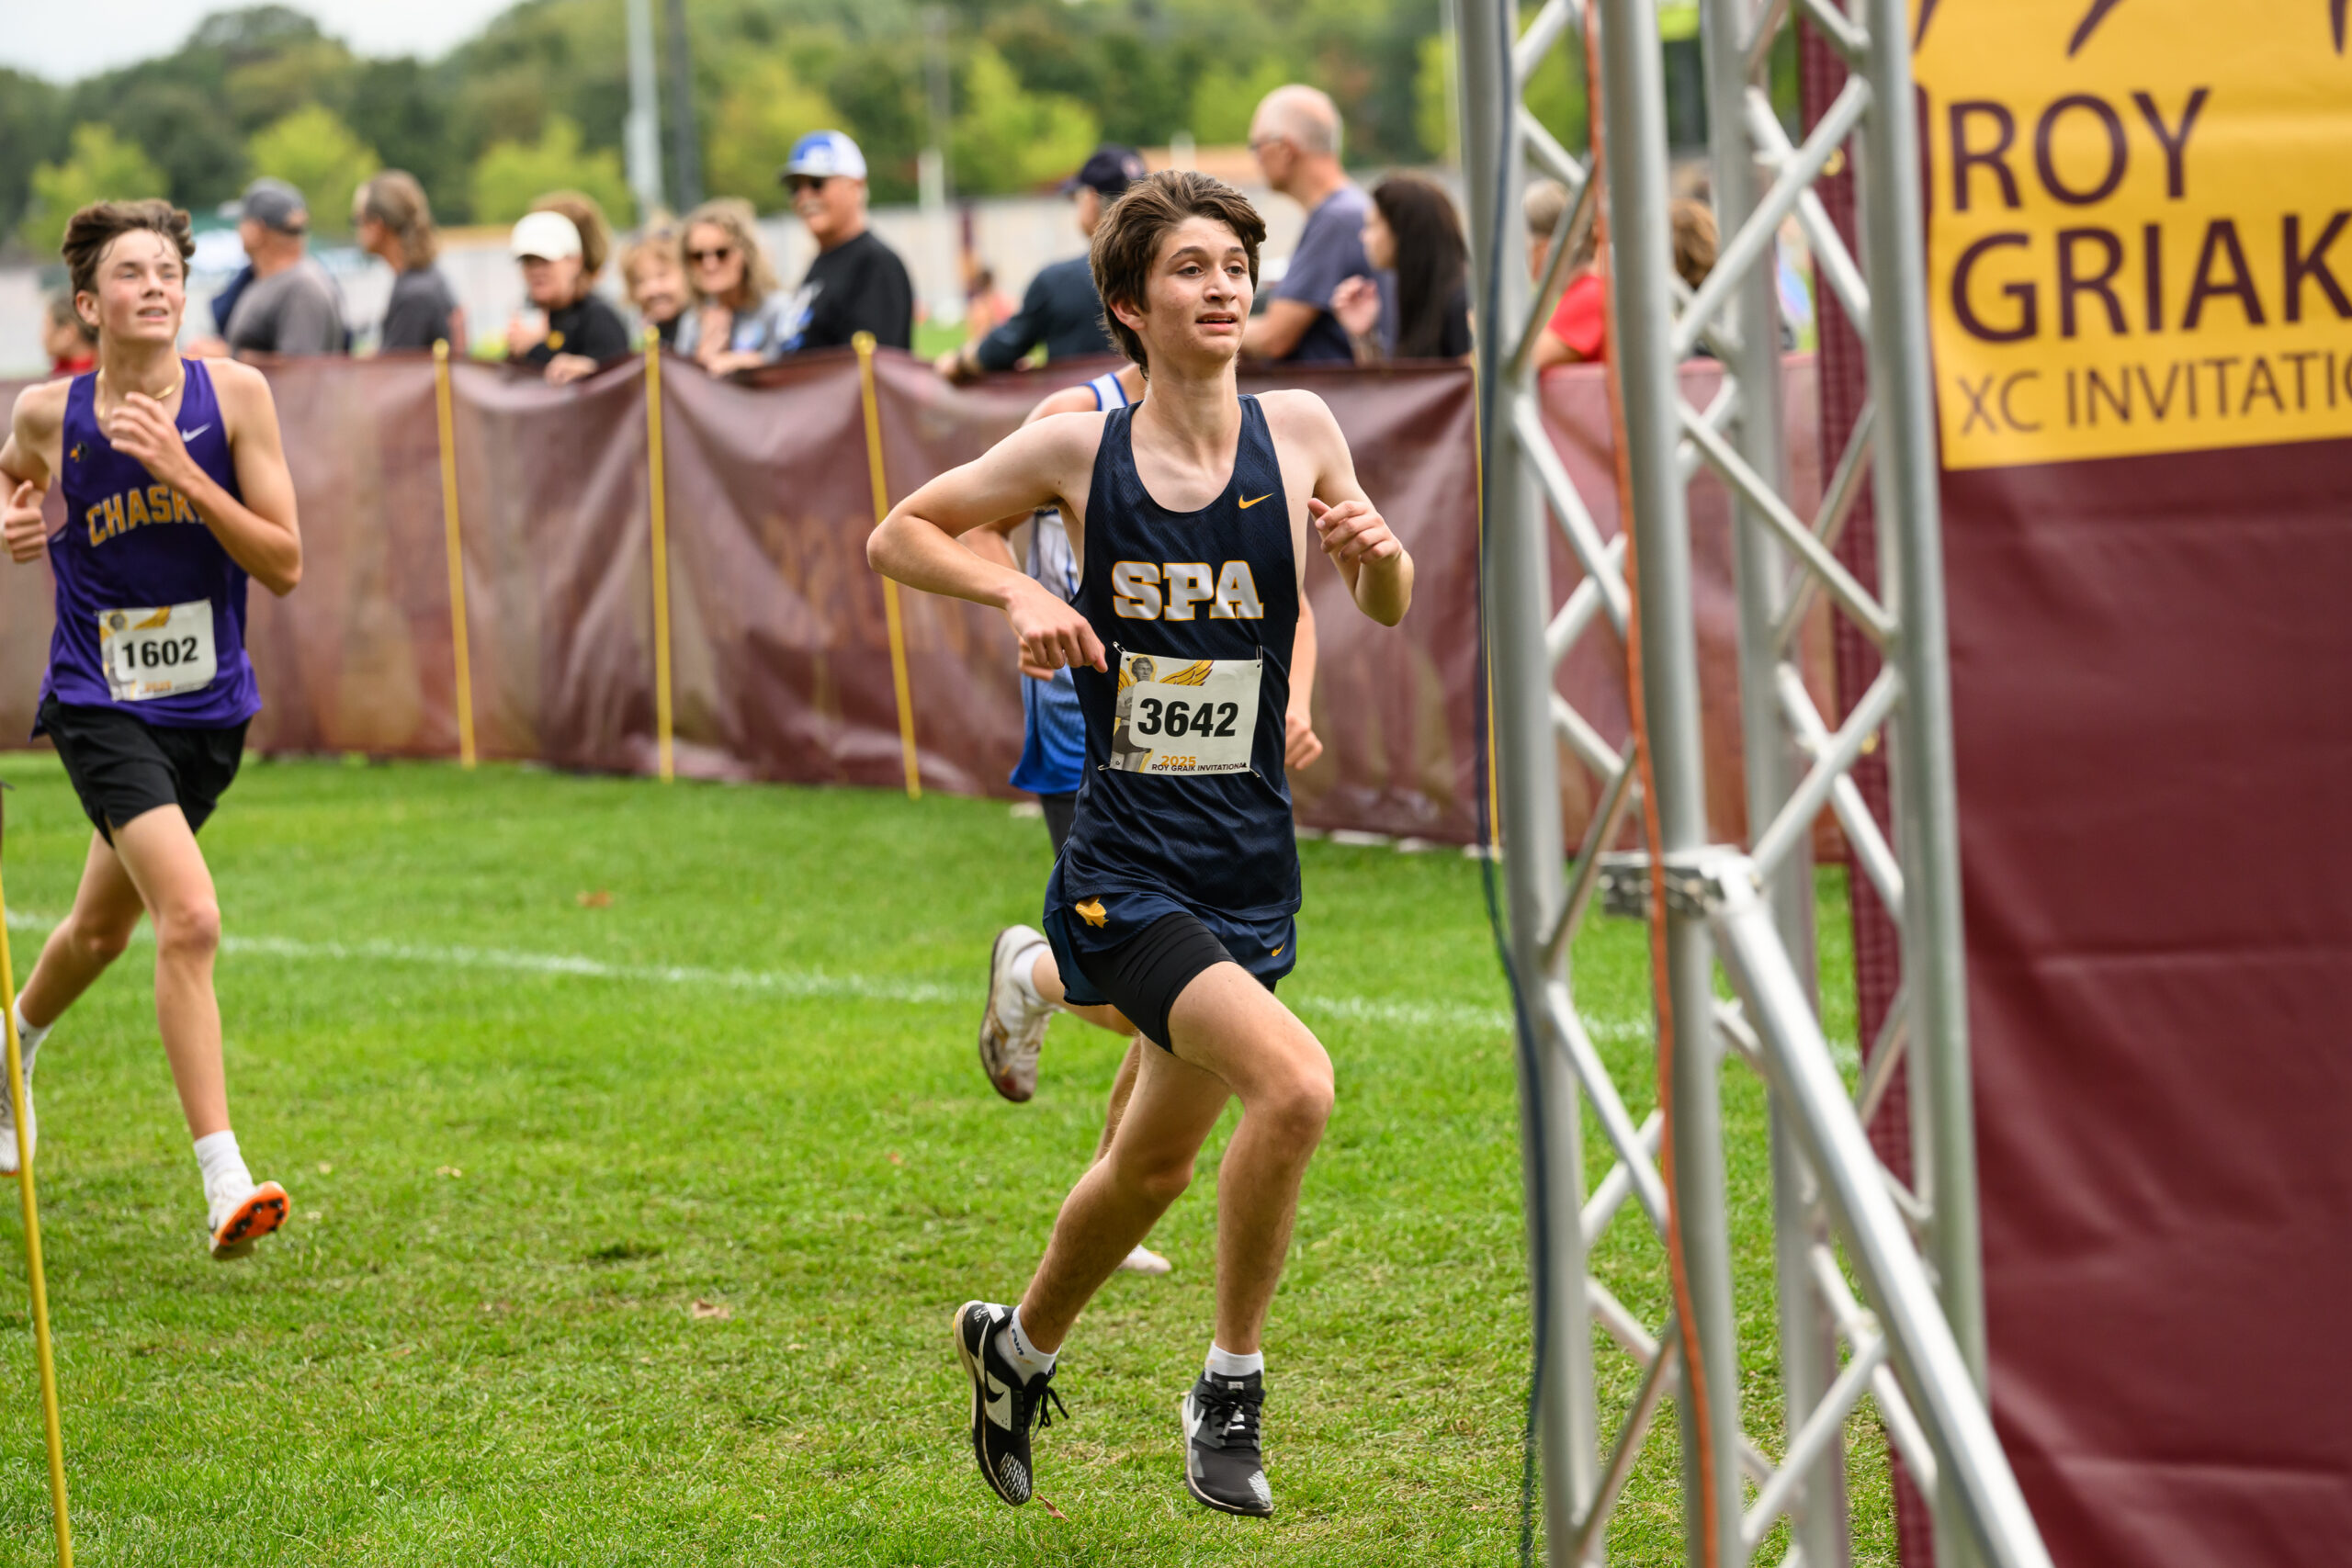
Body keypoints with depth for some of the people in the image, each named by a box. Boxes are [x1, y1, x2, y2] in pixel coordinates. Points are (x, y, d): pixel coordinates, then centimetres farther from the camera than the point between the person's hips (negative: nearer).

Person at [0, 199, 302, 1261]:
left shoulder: (234, 396, -8)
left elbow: (285, 565, -10)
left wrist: (182, 474, -21)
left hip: (208, 711, 3)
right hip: (100, 707, -3)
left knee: (103, 929, 22)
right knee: (191, 917, -23)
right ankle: (224, 1184, -22)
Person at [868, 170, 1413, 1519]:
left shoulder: (1299, 432, 1)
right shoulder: (1079, 448, -6)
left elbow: (1390, 609, 14)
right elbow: (898, 536, 7)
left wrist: (1377, 547, -8)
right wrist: (1017, 591, -11)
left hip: (1251, 870, 5)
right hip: (1126, 865, -4)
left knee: (1158, 1161, 18)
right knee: (1295, 1082, -26)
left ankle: (1020, 1346, 46)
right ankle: (1232, 1392, -9)